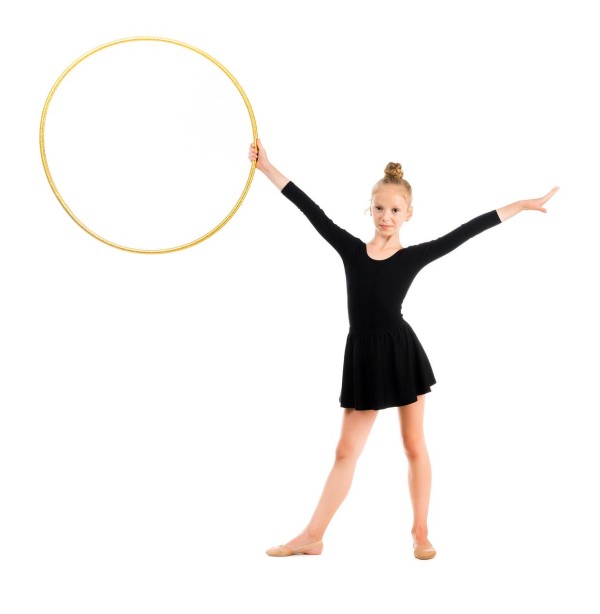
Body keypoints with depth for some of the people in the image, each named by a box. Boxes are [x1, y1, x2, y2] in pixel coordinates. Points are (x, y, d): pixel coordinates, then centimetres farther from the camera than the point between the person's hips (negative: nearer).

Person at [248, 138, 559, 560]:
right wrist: (266, 167, 5)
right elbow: (310, 208, 3)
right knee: (346, 451, 7)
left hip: (402, 351, -2)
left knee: (414, 445, 10)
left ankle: (420, 532, 23)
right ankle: (312, 537, 13)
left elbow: (466, 232, -2)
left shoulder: (414, 256, -2)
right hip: (363, 356, 2)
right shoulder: (351, 248, 3)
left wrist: (522, 205, -1)